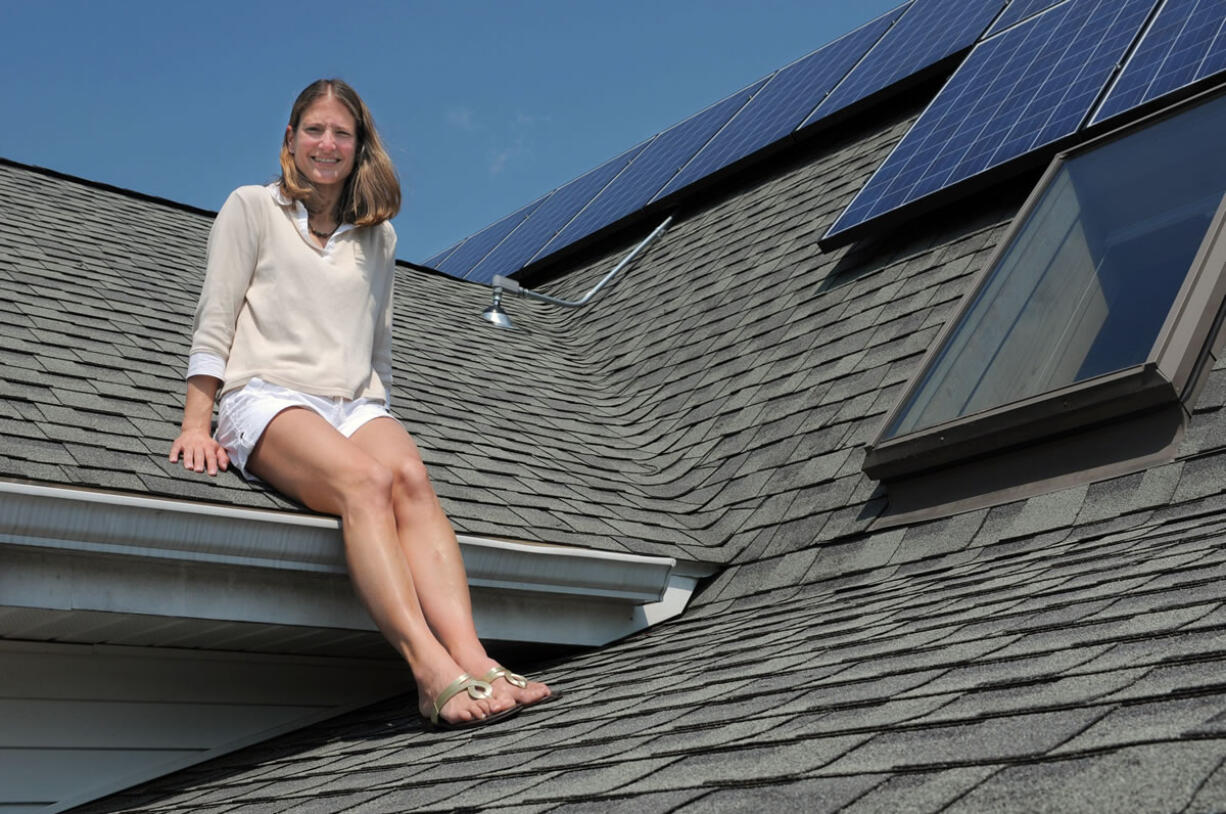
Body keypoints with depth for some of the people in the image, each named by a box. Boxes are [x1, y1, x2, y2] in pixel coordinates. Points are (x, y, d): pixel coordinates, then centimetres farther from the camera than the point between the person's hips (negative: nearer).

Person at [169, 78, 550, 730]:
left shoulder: (378, 235, 25)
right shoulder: (252, 208, 14)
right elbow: (214, 323, 6)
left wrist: (383, 427, 19)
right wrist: (196, 426, -4)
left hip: (355, 405, 4)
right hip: (269, 397, -3)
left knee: (411, 478, -33)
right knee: (364, 480, -36)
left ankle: (470, 658, -51)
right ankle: (432, 672, -51)